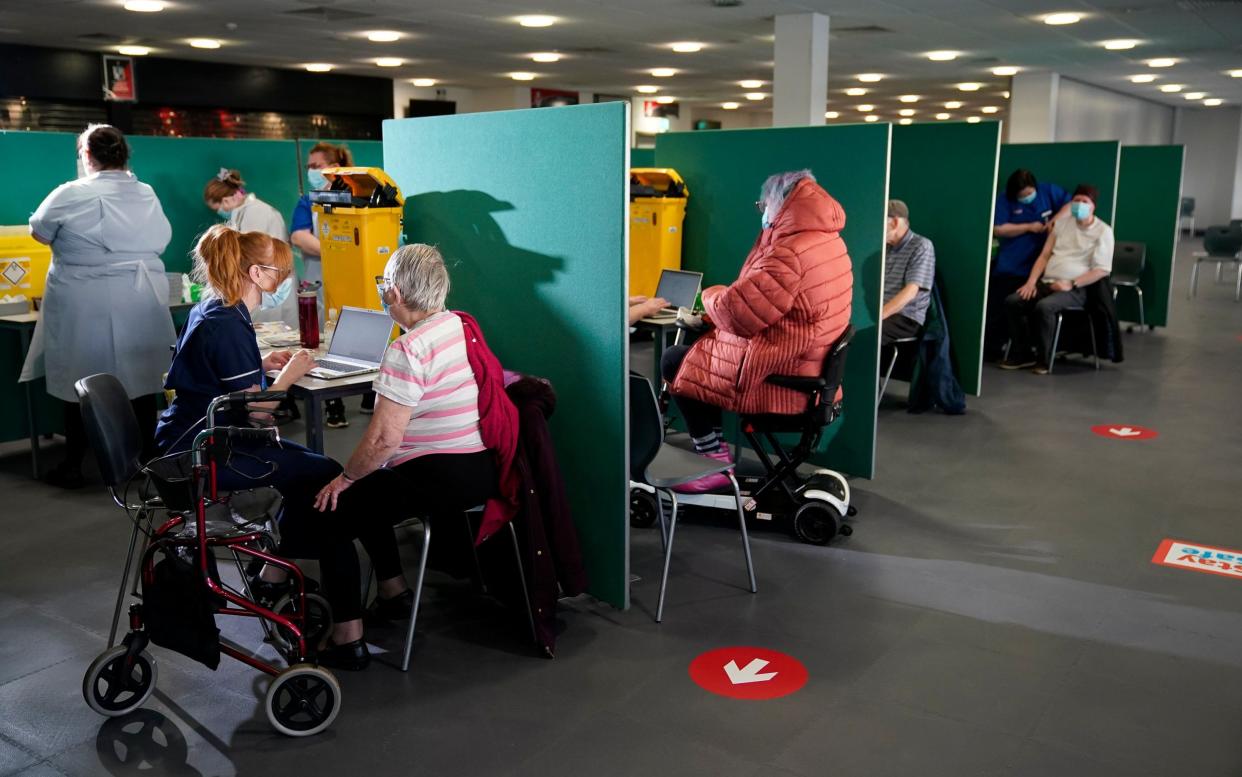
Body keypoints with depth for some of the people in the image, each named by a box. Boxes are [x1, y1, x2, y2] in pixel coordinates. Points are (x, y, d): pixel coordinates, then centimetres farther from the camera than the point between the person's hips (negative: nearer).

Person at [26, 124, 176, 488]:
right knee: (142, 382, 11)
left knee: (80, 383, 7)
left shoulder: (69, 195, -8)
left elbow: (39, 233, 7)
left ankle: (73, 466, 14)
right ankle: (146, 459, 18)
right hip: (141, 308, 3)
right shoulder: (148, 196, 4)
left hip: (84, 310, -3)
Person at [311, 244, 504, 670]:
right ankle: (394, 589, 33)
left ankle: (348, 638, 5)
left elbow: (384, 439, -22)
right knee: (369, 491, 27)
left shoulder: (409, 350, -20)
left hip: (440, 480, -9)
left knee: (331, 514, 4)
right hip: (482, 470, 9)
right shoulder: (464, 324, 7)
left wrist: (345, 478, -4)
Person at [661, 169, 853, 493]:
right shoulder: (827, 239, 8)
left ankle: (713, 460, 8)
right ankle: (711, 446, 22)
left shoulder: (791, 251, -24)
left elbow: (738, 312, -23)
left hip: (779, 379, -10)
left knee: (675, 362, 3)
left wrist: (712, 296, -3)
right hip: (806, 370, 10)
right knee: (700, 347, 23)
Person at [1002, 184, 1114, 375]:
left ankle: (1044, 358, -17)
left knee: (1043, 307, -35)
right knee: (1012, 302, -18)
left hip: (1076, 289, -6)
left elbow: (1102, 270, -8)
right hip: (1047, 283, 6)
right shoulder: (1062, 223, 15)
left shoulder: (1103, 231, -1)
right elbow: (1045, 255, 14)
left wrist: (1071, 284, -17)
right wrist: (1031, 281, -1)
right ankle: (1023, 354, -8)